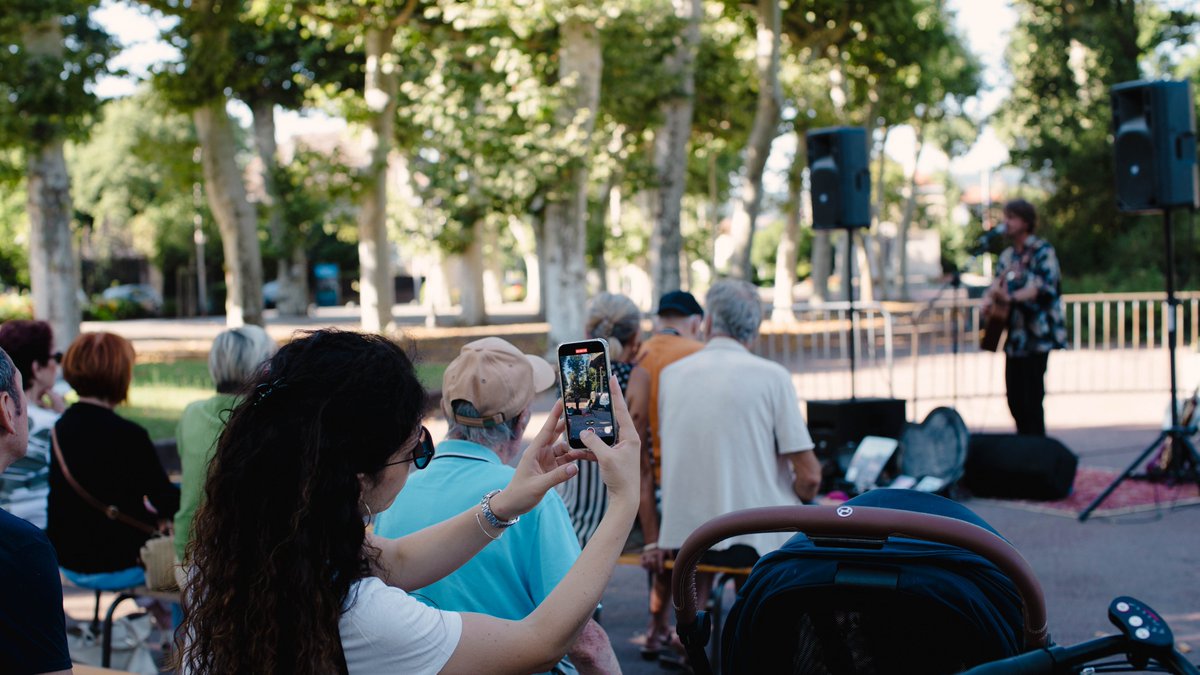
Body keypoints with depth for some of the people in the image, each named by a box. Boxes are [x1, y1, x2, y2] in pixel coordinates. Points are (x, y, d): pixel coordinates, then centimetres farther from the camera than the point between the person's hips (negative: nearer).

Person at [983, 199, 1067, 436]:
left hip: (1036, 335, -7)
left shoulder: (1041, 251, -5)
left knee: (1031, 397, -9)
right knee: (1015, 398, 7)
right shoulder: (1007, 256, 16)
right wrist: (991, 298, -4)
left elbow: (1045, 287, -17)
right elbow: (997, 286, 19)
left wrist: (1011, 297, -28)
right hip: (1014, 336, 7)